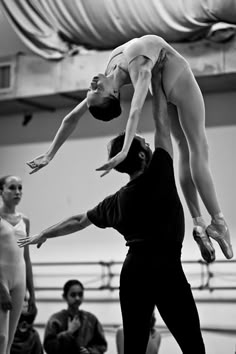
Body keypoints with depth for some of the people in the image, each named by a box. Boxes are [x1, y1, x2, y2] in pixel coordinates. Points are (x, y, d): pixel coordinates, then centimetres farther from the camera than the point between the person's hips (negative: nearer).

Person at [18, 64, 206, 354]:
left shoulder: (115, 201, 14)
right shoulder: (158, 174, -3)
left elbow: (78, 220, 27)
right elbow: (162, 125, 4)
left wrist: (43, 235, 42)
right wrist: (156, 83, 15)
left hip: (133, 270, 7)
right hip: (166, 268, -6)